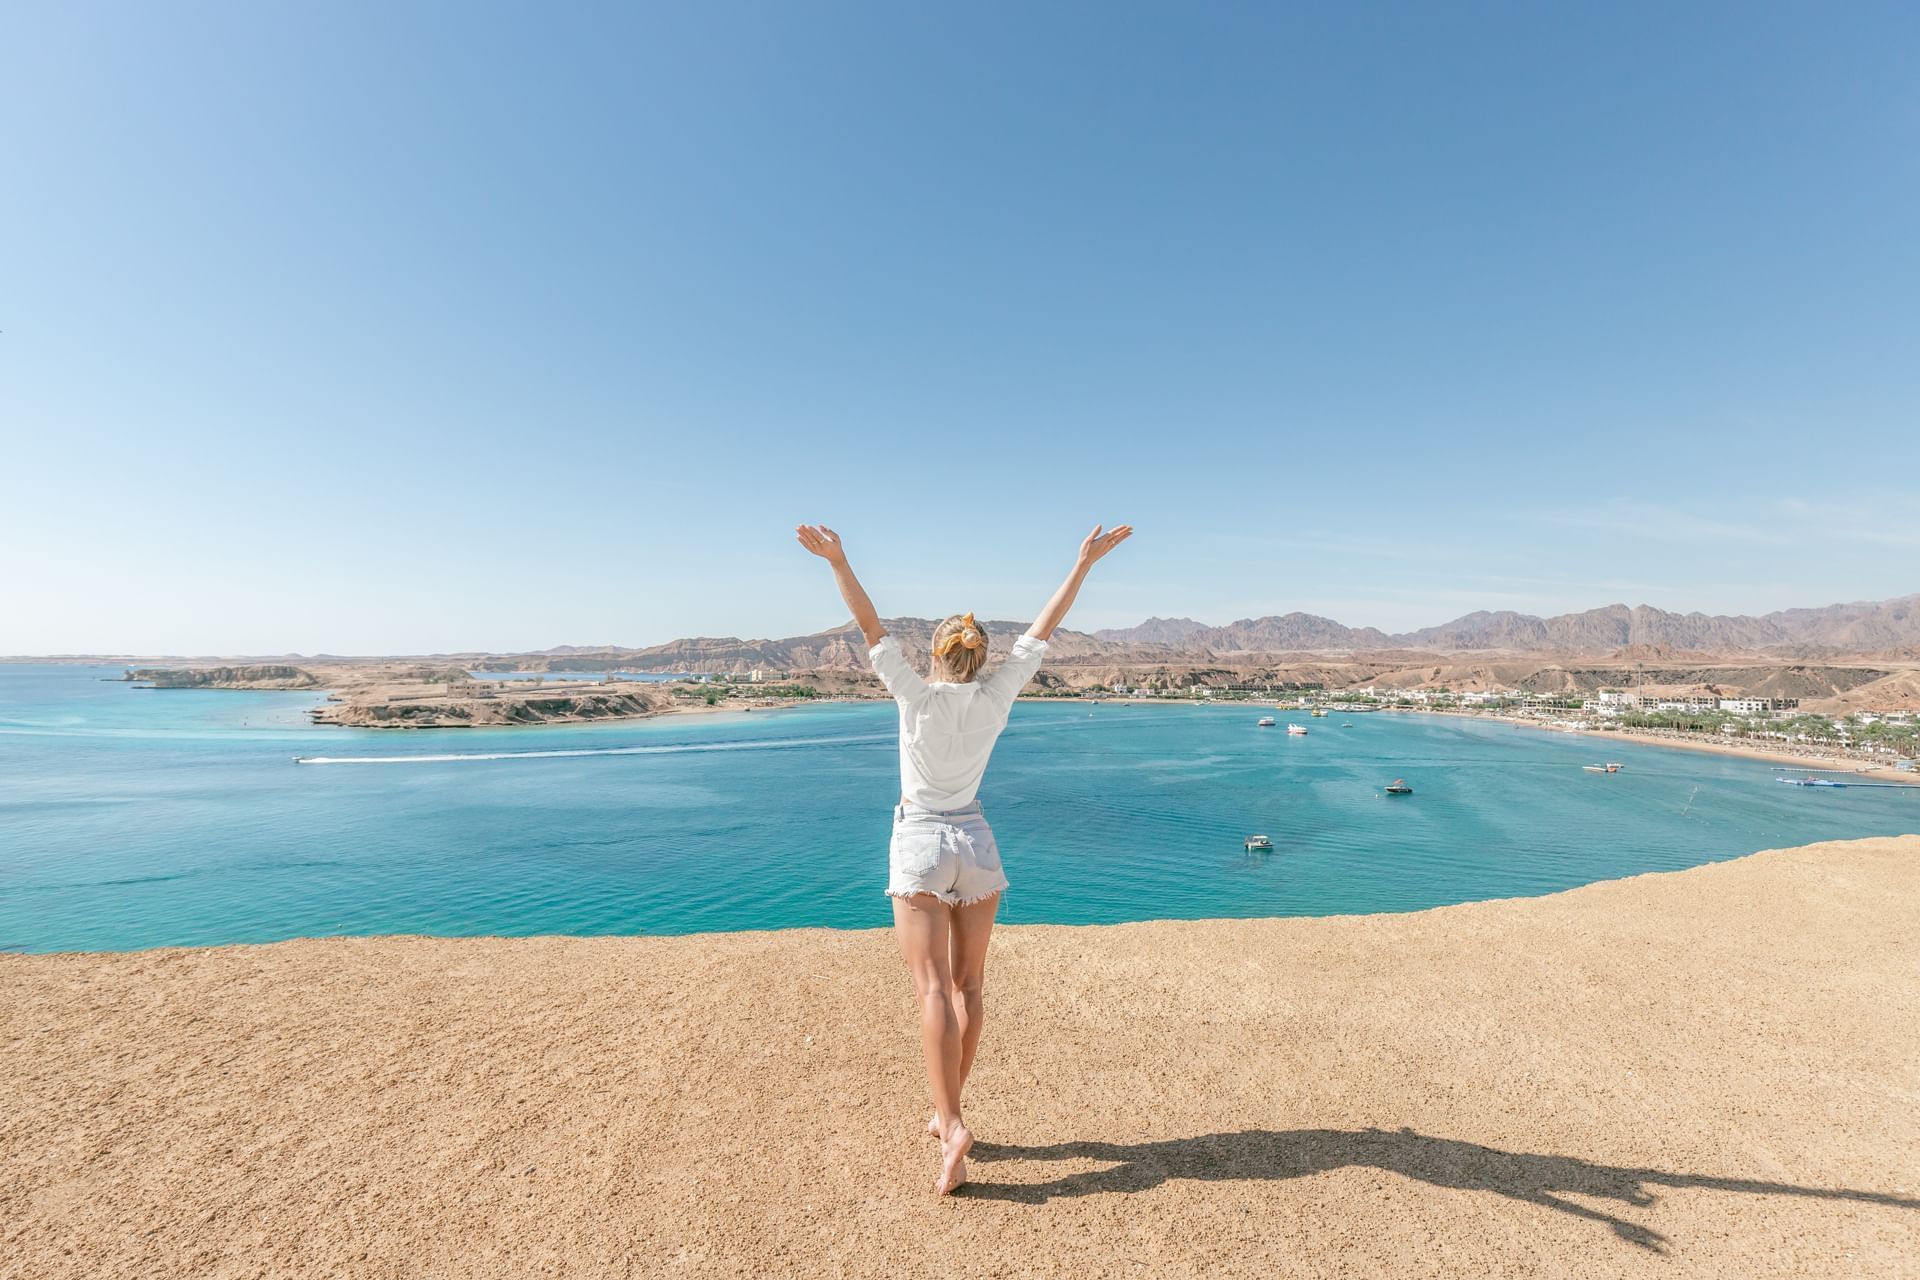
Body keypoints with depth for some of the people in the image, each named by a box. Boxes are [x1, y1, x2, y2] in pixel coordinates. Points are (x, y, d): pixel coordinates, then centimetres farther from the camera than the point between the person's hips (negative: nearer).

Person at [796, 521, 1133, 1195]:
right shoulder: (996, 698, -5)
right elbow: (1043, 628, -2)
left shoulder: (916, 696, -12)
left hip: (920, 845, -3)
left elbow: (870, 626, -14)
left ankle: (951, 1125, -12)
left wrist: (837, 560, -15)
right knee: (967, 986, 15)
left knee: (934, 990, -2)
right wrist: (1085, 561, 4)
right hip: (975, 843, 3)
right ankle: (948, 1111, 28)